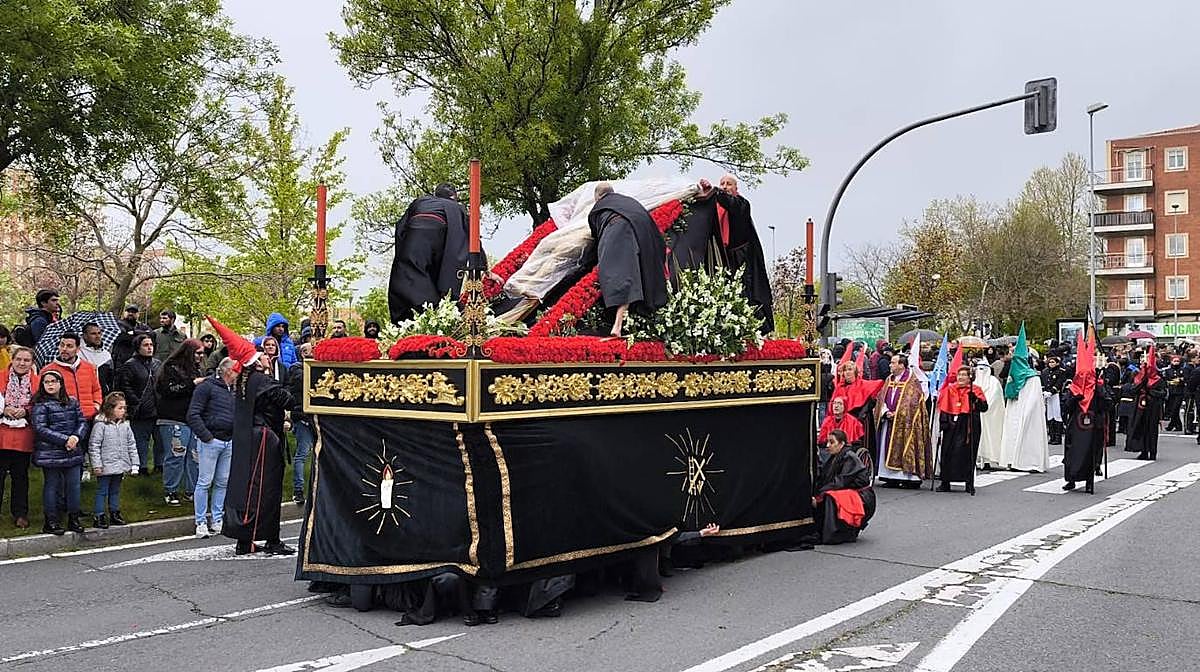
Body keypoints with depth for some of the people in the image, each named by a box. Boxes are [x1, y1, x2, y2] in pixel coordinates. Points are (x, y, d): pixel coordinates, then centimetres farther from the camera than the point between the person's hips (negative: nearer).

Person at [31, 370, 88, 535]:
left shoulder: (72, 402, 11)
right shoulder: (40, 405, -3)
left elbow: (82, 422, 9)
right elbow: (40, 429, -11)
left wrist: (76, 436, -12)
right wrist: (64, 440, -17)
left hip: (73, 452, 4)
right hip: (50, 453, -4)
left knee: (74, 484, 6)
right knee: (52, 486, 3)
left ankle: (74, 519, 17)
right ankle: (51, 521, 12)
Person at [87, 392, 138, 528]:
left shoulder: (125, 425, 5)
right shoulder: (100, 425, -12)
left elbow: (132, 445, 10)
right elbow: (93, 445, -12)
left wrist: (134, 464, 7)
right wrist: (96, 465, -14)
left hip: (120, 466, 5)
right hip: (106, 467, -5)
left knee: (115, 491, 17)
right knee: (102, 491, 3)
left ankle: (115, 513, 27)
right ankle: (98, 516, 10)